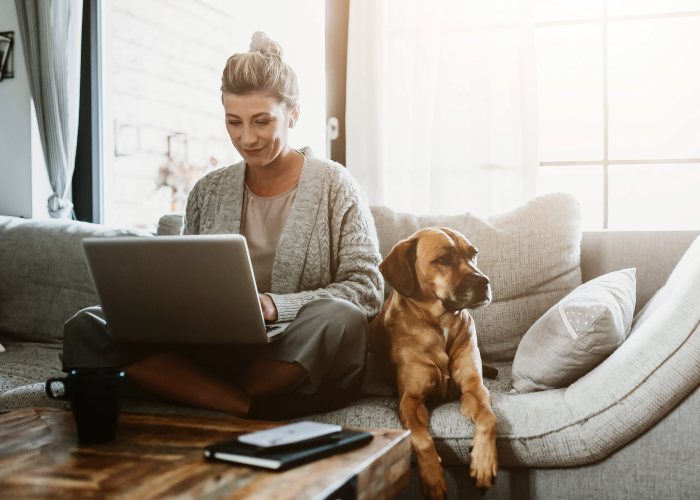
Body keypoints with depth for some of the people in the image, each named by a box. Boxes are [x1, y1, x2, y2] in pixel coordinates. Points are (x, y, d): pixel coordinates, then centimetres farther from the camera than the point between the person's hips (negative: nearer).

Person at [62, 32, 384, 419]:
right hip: (216, 353, 4)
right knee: (85, 328, -17)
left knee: (337, 318, -38)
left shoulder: (333, 185, 4)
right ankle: (252, 408, -31)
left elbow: (367, 288, -4)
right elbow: (187, 285, 16)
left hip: (301, 361, -3)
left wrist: (275, 305, -18)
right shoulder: (207, 192, 14)